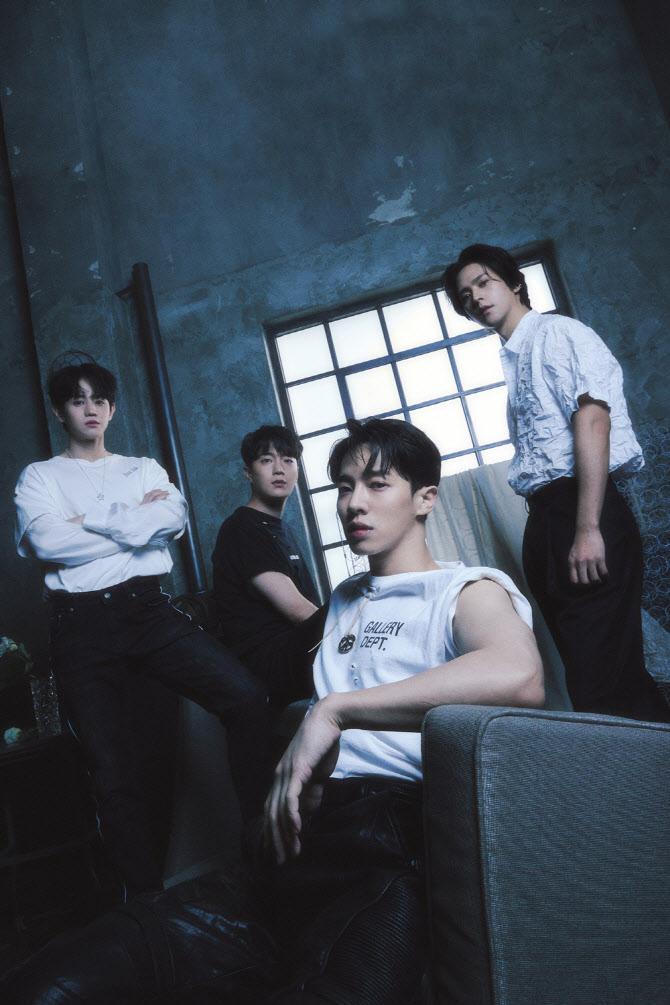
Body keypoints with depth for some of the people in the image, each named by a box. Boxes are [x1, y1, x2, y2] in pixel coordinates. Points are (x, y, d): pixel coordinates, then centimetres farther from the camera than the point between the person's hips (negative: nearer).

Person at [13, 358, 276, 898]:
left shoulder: (144, 468, 20)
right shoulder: (40, 476, 15)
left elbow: (174, 517, -2)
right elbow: (46, 540, -7)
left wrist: (89, 519, -6)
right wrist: (137, 522, -3)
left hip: (148, 607, 1)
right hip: (82, 625, -1)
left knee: (248, 696, -19)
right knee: (113, 775, -1)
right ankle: (147, 896, 17)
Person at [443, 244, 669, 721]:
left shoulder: (554, 332, 0)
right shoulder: (514, 360, 25)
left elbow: (592, 419, -15)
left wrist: (587, 529, -23)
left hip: (578, 511, -9)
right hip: (545, 521, 9)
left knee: (602, 685, -11)